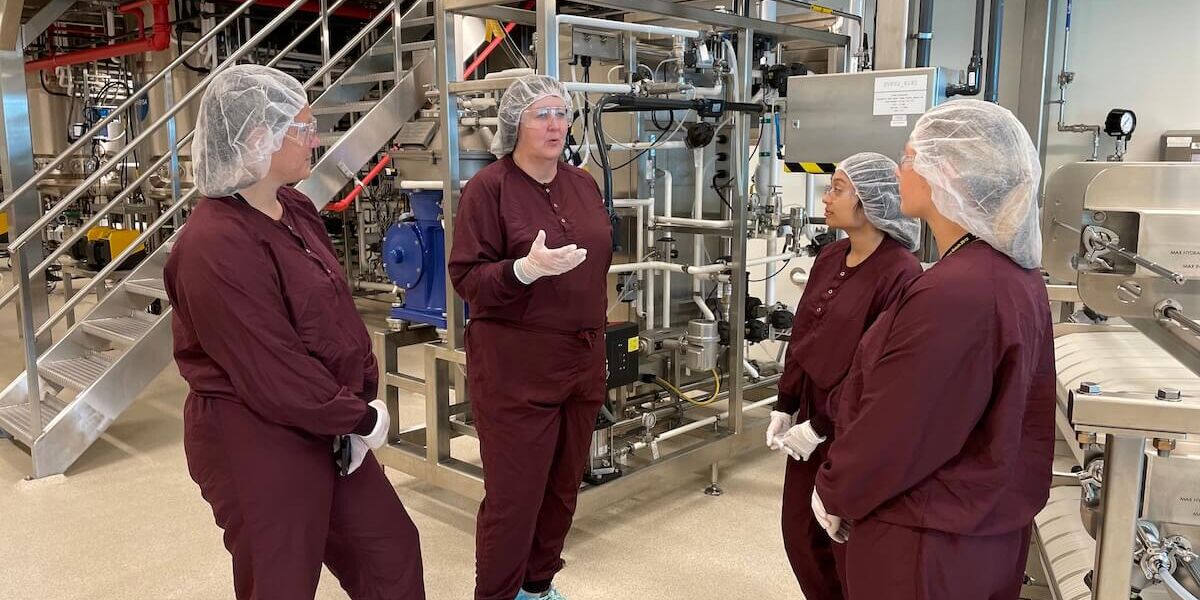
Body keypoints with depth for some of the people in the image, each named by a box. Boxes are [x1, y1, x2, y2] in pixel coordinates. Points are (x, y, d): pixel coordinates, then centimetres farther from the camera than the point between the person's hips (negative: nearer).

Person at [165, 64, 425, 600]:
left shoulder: (296, 210, 4)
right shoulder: (215, 245, -24)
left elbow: (339, 310, 7)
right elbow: (272, 373, -24)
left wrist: (362, 400, -4)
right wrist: (361, 417, -13)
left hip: (326, 429, 9)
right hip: (256, 446, -8)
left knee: (392, 549, 18)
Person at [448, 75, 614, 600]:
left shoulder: (583, 184, 10)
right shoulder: (489, 187, -9)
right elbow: (466, 278, -13)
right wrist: (525, 269, -29)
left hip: (582, 360, 7)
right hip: (515, 367, -6)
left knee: (563, 487, 15)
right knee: (513, 494, 0)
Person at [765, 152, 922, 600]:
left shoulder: (899, 272, -18)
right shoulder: (830, 259, 6)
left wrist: (821, 426, -15)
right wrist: (785, 407, 8)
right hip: (810, 416, 7)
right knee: (799, 532, 16)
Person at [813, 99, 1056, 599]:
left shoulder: (948, 294, -29)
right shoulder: (1019, 276, 0)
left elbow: (891, 431, -22)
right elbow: (1025, 411, 9)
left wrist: (834, 494, -6)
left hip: (925, 541, -8)